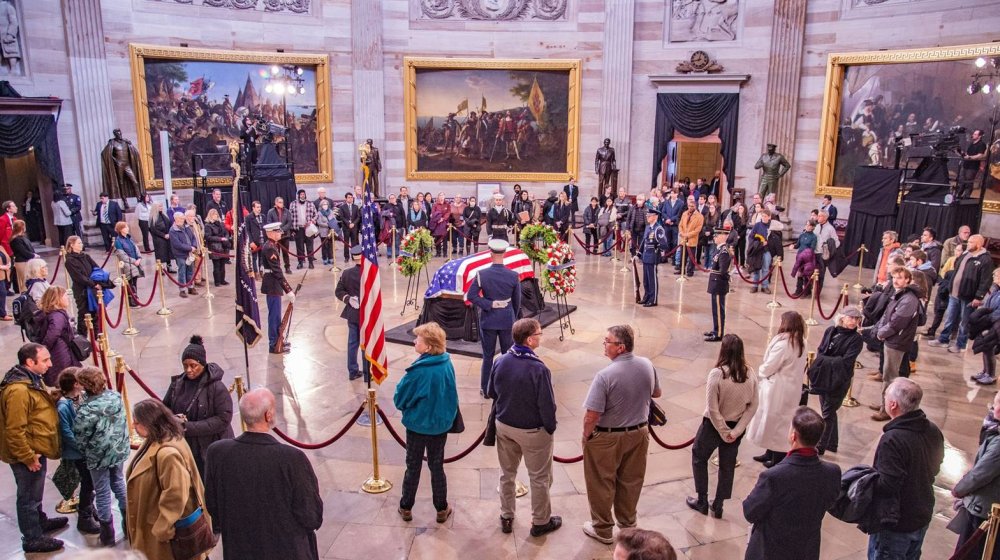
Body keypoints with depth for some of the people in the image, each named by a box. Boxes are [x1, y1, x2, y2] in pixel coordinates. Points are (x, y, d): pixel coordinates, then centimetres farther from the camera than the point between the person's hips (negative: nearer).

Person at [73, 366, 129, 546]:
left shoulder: (87, 410, -25)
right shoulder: (116, 397, -9)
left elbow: (80, 437, -14)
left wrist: (85, 452, 5)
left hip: (98, 456, -5)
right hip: (119, 450, 5)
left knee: (102, 492, 10)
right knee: (118, 483, 22)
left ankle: (107, 535, 21)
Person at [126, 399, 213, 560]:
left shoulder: (168, 453, -33)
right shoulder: (156, 441, 1)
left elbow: (175, 497, -31)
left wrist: (162, 530, -21)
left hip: (172, 529, -10)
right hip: (158, 520, 10)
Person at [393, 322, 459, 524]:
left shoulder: (418, 371, -27)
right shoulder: (447, 365, -12)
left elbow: (400, 399, -15)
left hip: (417, 425, -3)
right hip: (441, 425, 3)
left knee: (413, 467, 15)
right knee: (437, 467, 18)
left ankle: (406, 508, 30)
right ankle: (442, 509, 28)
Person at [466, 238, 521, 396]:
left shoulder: (481, 274, -12)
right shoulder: (513, 276, -9)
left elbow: (471, 296, -15)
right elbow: (517, 301, 1)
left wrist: (489, 305, -12)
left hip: (488, 320, 0)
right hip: (507, 319, 0)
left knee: (488, 356, 11)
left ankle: (485, 389, 19)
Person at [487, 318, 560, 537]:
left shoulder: (500, 361, -11)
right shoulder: (538, 369, -28)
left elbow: (491, 392, 3)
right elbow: (547, 405, -20)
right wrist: (551, 428, -4)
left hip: (504, 426, 5)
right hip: (532, 431, -5)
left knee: (507, 473, 22)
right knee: (539, 478, 15)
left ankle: (506, 517, 36)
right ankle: (540, 522, 30)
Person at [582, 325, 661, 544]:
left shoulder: (605, 375, -29)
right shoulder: (647, 365, -11)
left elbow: (591, 416, -26)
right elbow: (656, 393, 9)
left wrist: (587, 435, -9)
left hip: (607, 437, -5)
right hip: (639, 433, 6)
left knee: (602, 484, 15)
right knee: (631, 481, 22)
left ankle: (602, 529, 30)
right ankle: (627, 524, 41)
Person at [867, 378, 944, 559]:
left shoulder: (893, 439, -31)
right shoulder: (933, 430, -4)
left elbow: (886, 486, -30)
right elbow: (934, 468, 10)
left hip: (895, 525, -8)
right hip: (923, 517, 8)